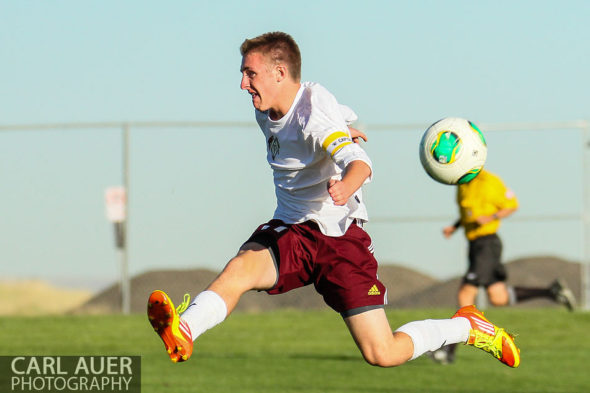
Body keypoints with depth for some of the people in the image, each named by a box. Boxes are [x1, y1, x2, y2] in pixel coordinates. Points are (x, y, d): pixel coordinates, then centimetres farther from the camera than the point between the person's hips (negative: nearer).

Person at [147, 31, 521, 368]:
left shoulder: (315, 118, -22)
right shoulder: (266, 111, 2)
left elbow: (360, 162, -42)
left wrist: (346, 187, -61)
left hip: (340, 236, -6)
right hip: (289, 230, 6)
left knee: (382, 355, -8)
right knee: (240, 268, -28)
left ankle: (467, 326, 16)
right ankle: (182, 331, -51)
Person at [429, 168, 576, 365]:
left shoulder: (489, 182, -15)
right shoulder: (463, 184, 11)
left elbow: (512, 205, -8)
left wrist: (490, 218, -23)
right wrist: (454, 227, 9)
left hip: (487, 243, -9)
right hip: (474, 244, 9)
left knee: (465, 294, -13)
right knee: (499, 298, 9)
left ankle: (450, 350, -12)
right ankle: (552, 292, 19)